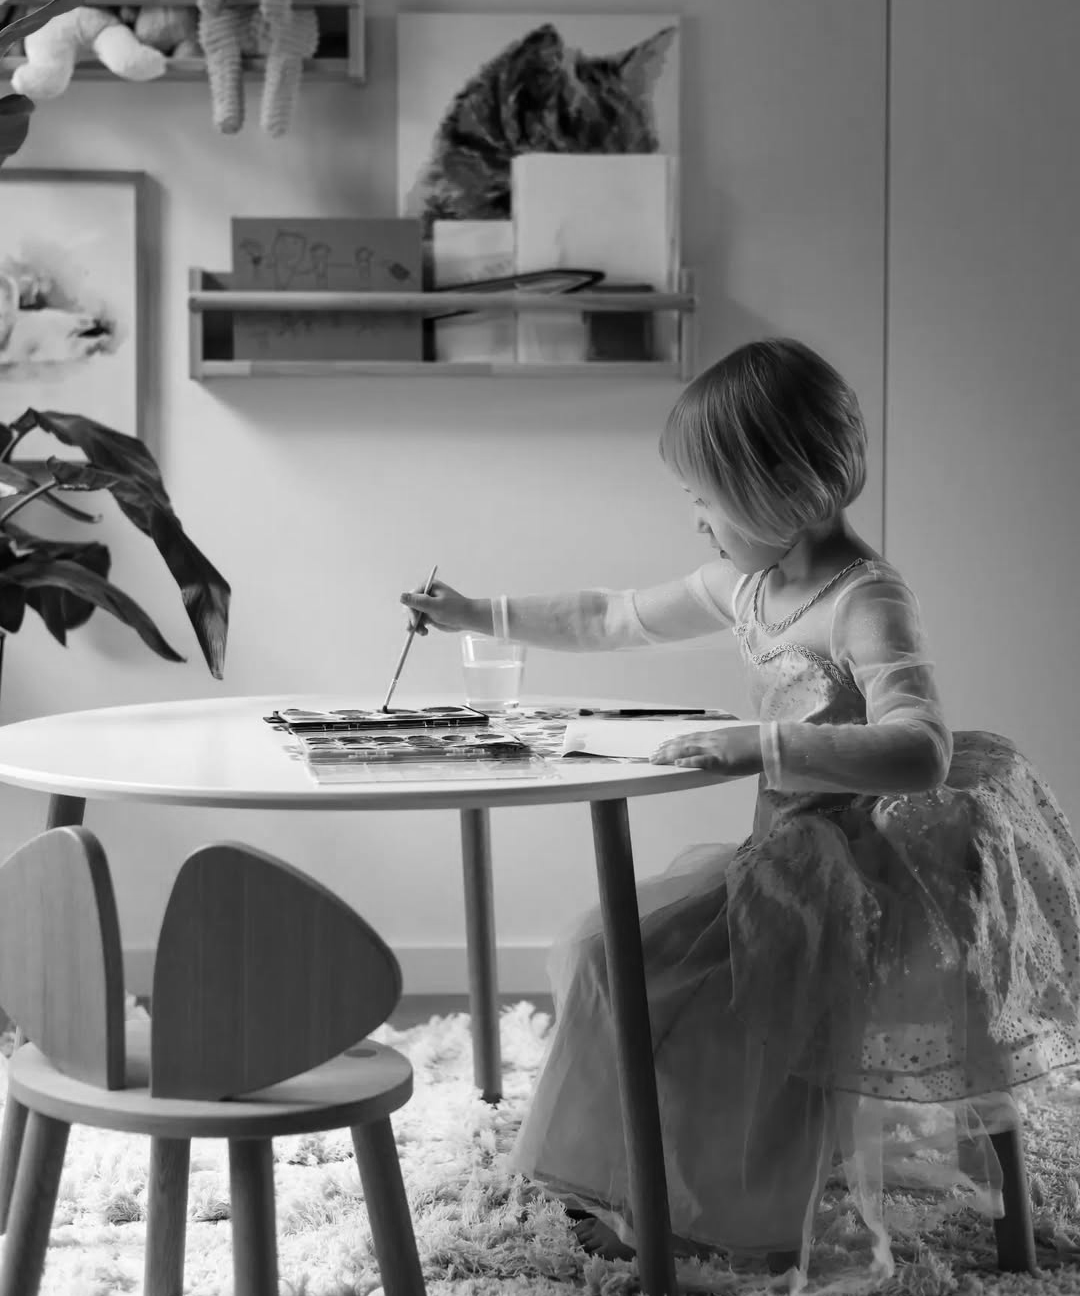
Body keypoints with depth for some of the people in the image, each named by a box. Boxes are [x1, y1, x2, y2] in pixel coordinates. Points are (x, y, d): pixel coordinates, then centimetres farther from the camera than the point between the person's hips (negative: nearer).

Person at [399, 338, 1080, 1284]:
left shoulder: (867, 600, -20)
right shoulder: (747, 582, 7)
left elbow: (919, 750, -34)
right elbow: (616, 620, 21)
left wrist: (760, 744, -40)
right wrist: (484, 617, 19)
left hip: (852, 869, -9)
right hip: (790, 852, 9)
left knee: (628, 955, -18)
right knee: (607, 945, 13)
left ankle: (667, 1204, -2)